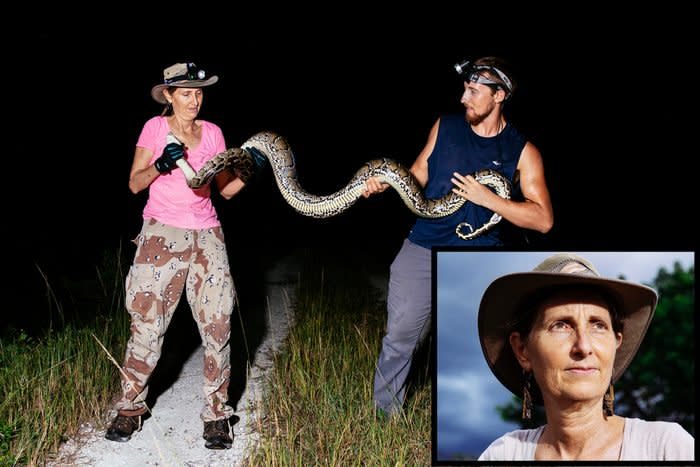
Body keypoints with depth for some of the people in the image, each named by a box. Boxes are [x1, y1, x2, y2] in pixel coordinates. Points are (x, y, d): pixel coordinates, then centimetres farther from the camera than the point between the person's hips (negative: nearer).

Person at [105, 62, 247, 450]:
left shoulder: (212, 132, 9)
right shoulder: (155, 127, 1)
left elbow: (226, 189, 9)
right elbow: (135, 184, -1)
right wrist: (160, 165, -20)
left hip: (206, 234, 3)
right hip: (162, 233, -2)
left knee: (217, 324, -3)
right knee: (147, 323, -4)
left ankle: (217, 413, 8)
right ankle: (130, 407, 13)